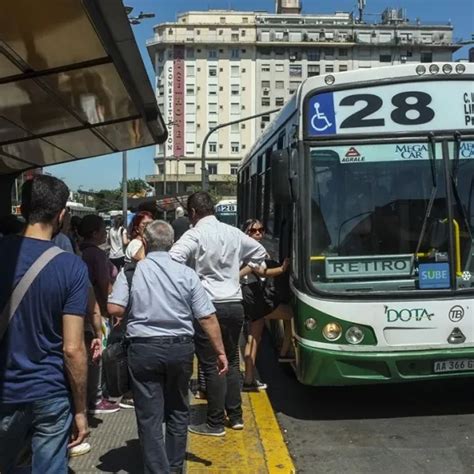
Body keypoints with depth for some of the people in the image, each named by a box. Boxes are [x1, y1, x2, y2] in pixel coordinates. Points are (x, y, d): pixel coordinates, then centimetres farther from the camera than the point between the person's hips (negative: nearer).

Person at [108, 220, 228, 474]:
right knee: (178, 410, 20)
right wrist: (220, 351, 3)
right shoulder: (186, 273, -3)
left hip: (144, 349, -2)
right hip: (180, 348, 2)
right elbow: (207, 317, -4)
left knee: (149, 415, 6)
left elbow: (114, 309, -12)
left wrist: (134, 313, 10)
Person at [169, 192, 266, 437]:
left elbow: (171, 261, -23)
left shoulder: (194, 235, -10)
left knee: (211, 365, 2)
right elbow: (260, 252, 21)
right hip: (235, 304, 6)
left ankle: (215, 423, 9)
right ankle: (236, 416, 24)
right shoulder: (234, 232, 8)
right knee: (231, 361, 17)